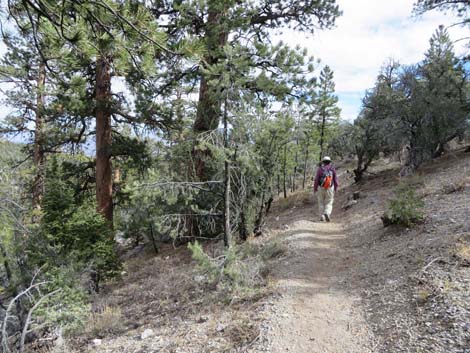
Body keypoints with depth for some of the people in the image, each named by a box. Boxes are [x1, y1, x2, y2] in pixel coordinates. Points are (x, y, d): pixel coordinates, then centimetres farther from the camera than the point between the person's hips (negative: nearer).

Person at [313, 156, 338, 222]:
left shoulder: (320, 168, -2)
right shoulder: (332, 168, 2)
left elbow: (316, 179, -4)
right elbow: (335, 179, 2)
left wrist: (315, 189, 3)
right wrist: (336, 188, 13)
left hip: (321, 188, 0)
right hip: (330, 188, 0)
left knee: (321, 202, 14)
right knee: (329, 203, 6)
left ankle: (322, 217, 12)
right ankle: (327, 213, -20)